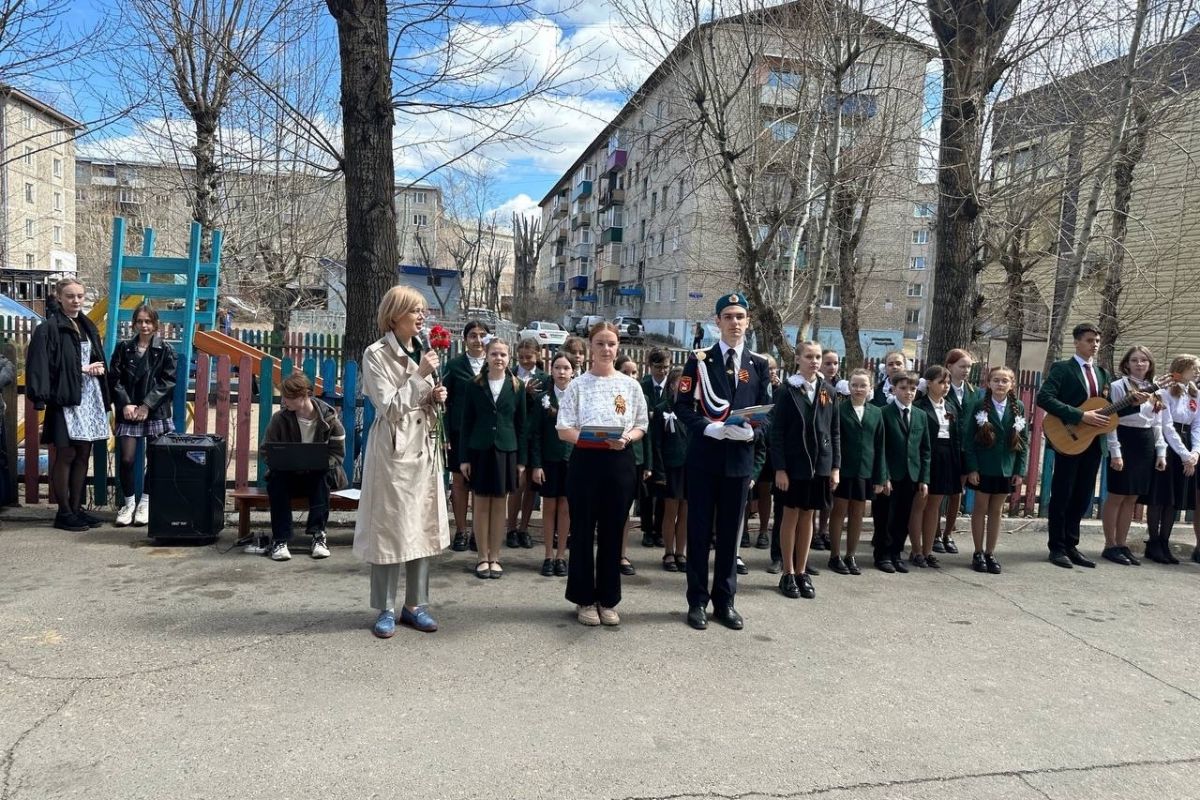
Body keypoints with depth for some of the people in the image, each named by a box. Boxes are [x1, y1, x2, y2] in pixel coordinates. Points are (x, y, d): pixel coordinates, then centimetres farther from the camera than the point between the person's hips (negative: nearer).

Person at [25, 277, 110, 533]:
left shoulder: (88, 327, 16)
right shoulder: (48, 328, -7)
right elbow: (40, 366, -15)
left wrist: (97, 368, 3)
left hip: (90, 398, 7)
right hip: (65, 399, -7)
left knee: (83, 455, 9)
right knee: (66, 455, -2)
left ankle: (76, 508, 17)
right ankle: (64, 513, 6)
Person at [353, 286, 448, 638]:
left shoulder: (423, 350, 11)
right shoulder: (376, 354, -9)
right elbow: (389, 407, -16)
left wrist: (437, 397, 0)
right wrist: (420, 375, -20)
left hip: (424, 447, 7)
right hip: (393, 449, -6)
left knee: (422, 526, 9)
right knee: (389, 527, 0)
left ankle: (415, 604, 20)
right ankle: (386, 609, 12)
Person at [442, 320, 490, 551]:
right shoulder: (454, 365, 0)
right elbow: (445, 401, -1)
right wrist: (445, 434, -7)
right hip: (459, 432, -1)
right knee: (459, 481, 6)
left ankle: (478, 532, 17)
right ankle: (461, 532, 16)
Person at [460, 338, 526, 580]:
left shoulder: (517, 387, 4)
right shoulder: (475, 386, 2)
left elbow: (521, 424, 5)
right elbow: (466, 423, 2)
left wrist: (521, 459, 1)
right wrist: (463, 457, -4)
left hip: (506, 451, 1)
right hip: (479, 450, 0)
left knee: (500, 506, 6)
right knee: (481, 505, 4)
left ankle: (495, 558, 16)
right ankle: (483, 558, 14)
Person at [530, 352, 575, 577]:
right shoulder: (543, 398, 1)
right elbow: (535, 434, -1)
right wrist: (536, 465, -7)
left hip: (572, 459, 0)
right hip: (549, 459, 0)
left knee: (565, 508, 6)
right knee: (549, 507, 6)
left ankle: (561, 556, 16)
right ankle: (549, 556, 16)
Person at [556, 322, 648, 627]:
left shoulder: (630, 385, 6)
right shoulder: (578, 385, 1)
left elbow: (641, 427, 8)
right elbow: (563, 430, -2)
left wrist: (626, 438, -12)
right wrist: (587, 437, -19)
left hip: (619, 462, 2)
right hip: (585, 461, -1)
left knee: (612, 532, 8)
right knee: (583, 531, 5)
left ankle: (607, 599, 21)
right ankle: (584, 599, 18)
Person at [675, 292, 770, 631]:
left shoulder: (759, 365, 8)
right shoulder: (699, 360, 1)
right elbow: (682, 406, -2)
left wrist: (751, 432, -14)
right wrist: (710, 428, -18)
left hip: (740, 458, 2)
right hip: (704, 457, -2)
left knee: (730, 532, 10)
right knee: (699, 530, 4)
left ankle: (724, 601, 21)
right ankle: (698, 601, 15)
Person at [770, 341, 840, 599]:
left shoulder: (829, 392, 5)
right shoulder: (787, 392, -5)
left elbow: (835, 432, 8)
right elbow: (777, 433, -7)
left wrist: (836, 466, 2)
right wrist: (780, 468, -12)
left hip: (820, 464, 3)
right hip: (793, 464, -3)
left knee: (807, 516, 11)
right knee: (791, 515, 5)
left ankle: (802, 572, 20)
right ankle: (788, 574, 13)